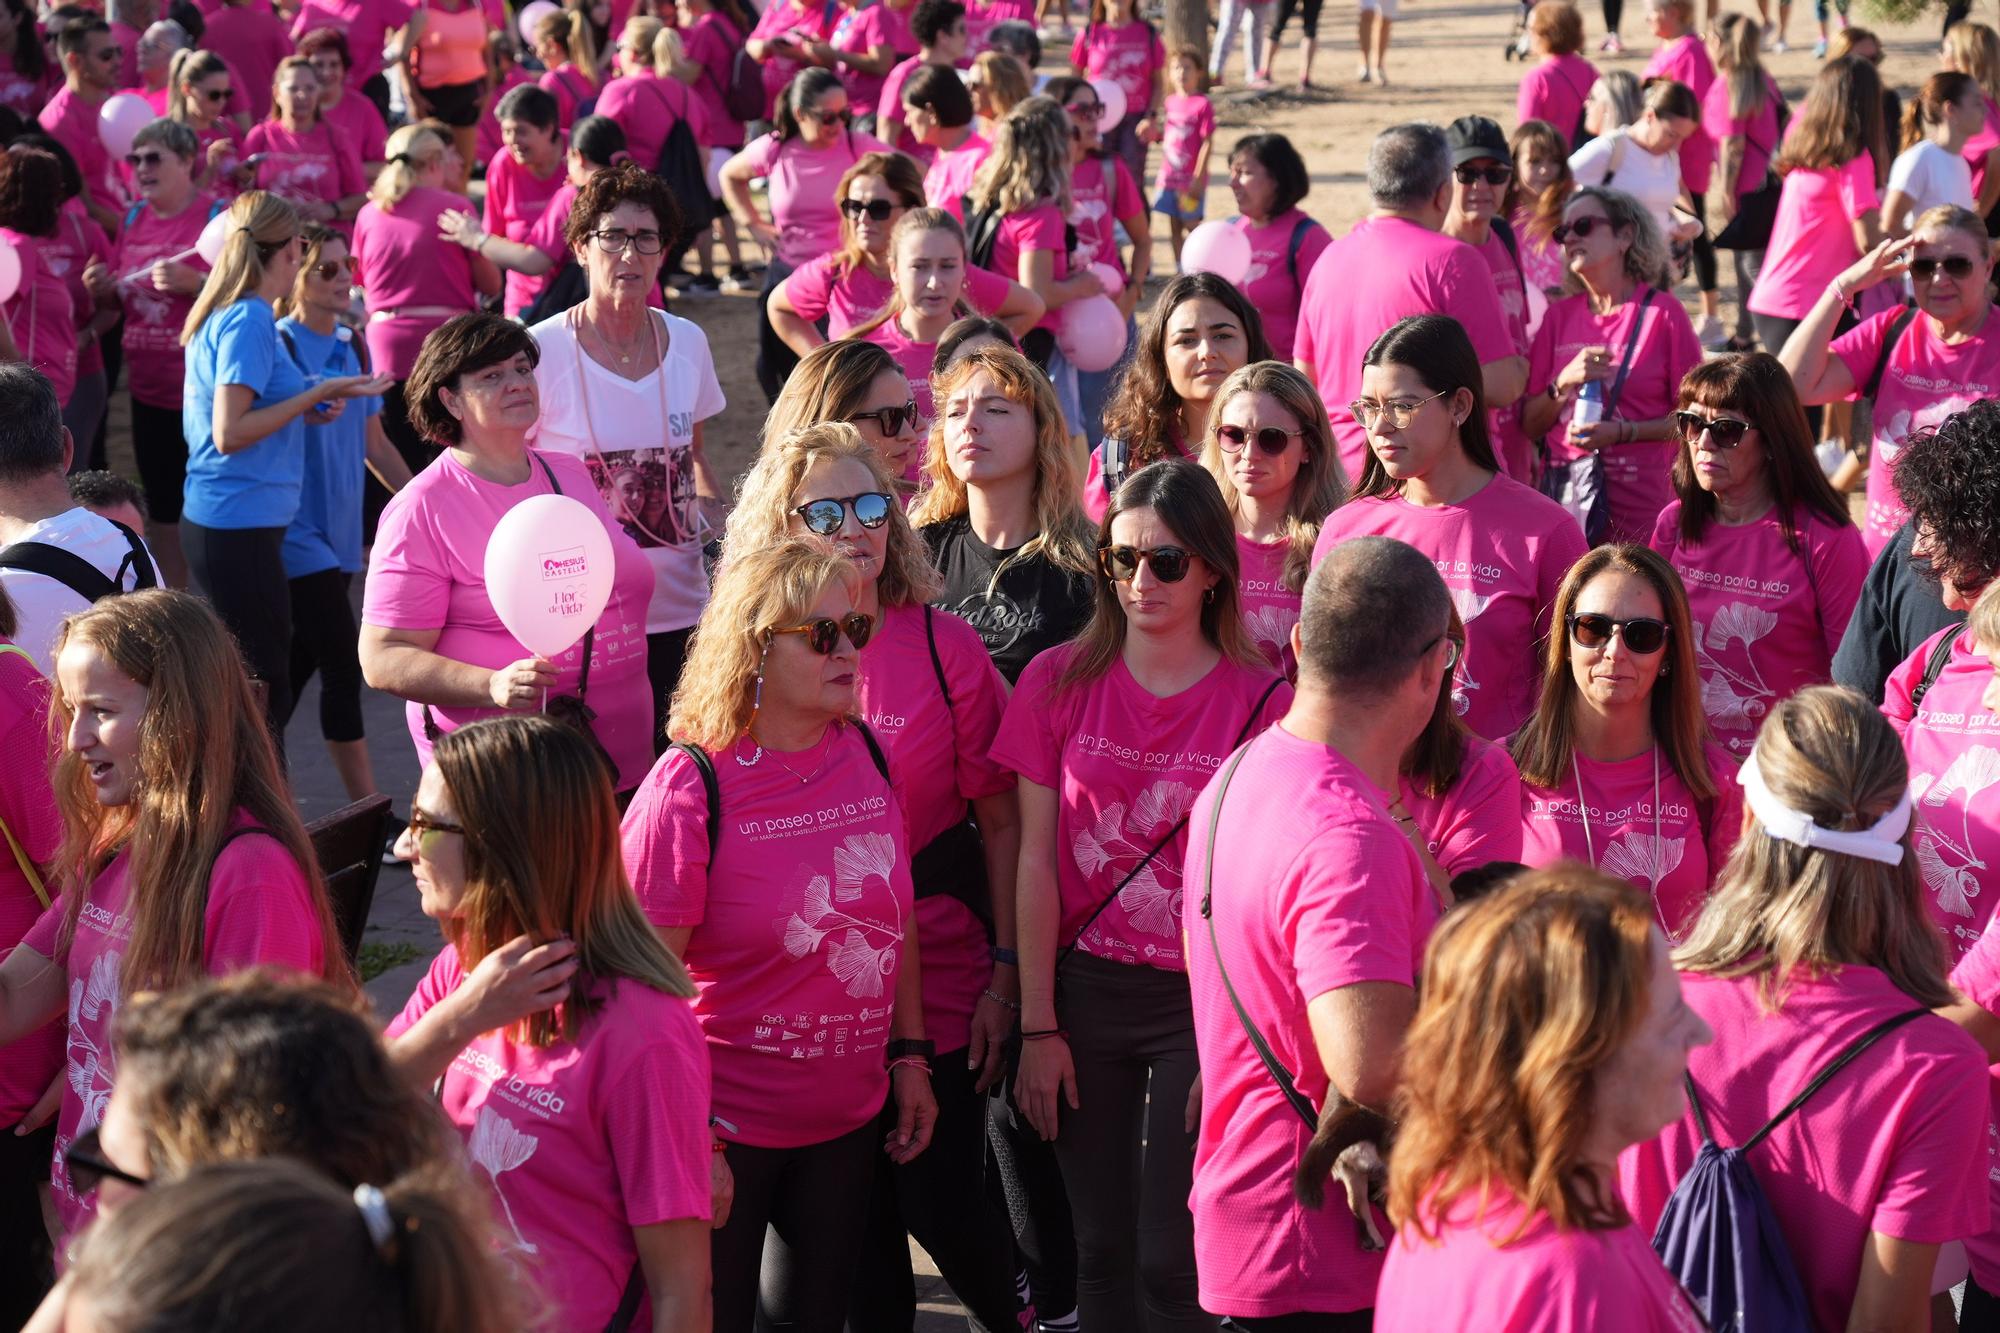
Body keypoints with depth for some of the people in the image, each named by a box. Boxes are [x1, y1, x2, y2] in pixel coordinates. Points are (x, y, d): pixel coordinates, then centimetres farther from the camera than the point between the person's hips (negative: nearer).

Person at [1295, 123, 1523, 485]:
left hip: (1342, 469, 6)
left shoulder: (1327, 258, 8)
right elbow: (1499, 387, -13)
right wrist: (1520, 370, 9)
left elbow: (1305, 378, 17)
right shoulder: (1451, 259, -11)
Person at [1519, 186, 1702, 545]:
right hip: (1563, 498, 3)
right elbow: (1529, 426, 10)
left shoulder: (1661, 311, 0)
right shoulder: (1559, 315, 10)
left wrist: (1623, 432, -14)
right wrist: (1564, 384, -7)